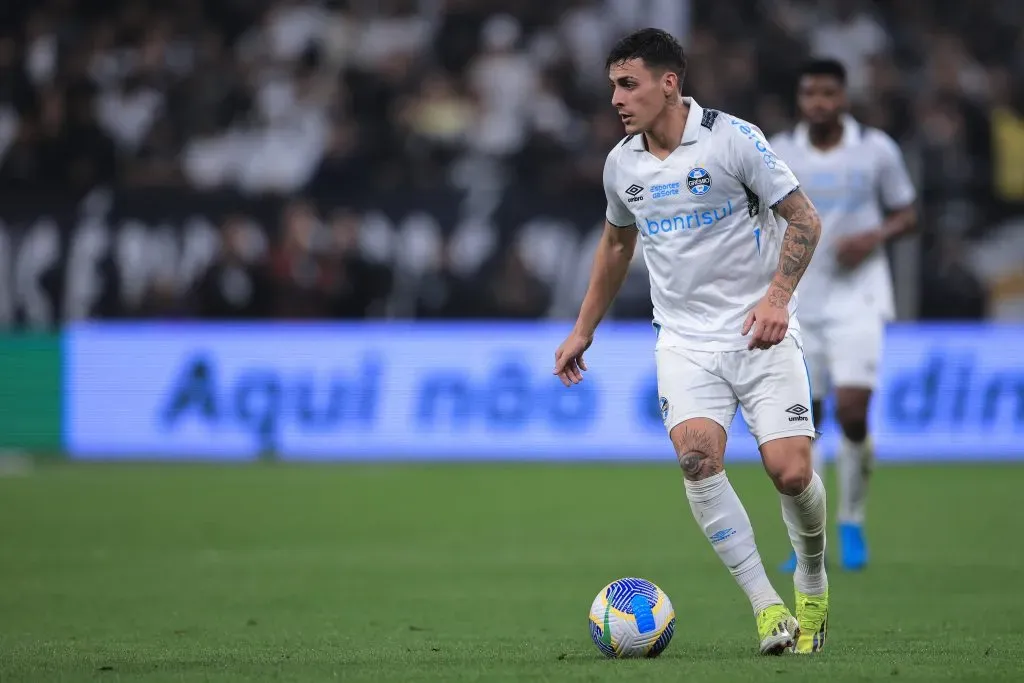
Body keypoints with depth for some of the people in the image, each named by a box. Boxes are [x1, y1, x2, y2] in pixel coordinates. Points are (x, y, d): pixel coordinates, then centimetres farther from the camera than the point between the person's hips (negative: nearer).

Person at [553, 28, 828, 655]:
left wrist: (778, 297, -18)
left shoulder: (733, 139, -9)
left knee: (791, 471, -13)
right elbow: (617, 244, 25)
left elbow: (804, 219, -5)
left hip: (760, 333, -3)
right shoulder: (622, 164, 7)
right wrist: (583, 331, 26)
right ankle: (767, 606, -19)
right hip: (685, 340, 3)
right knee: (697, 455, -24)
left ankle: (812, 581, 20)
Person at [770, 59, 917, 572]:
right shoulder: (777, 155, 3)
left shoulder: (876, 150, 0)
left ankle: (852, 525, 6)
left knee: (852, 411, -15)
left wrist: (875, 236, -12)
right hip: (797, 300, 2)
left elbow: (906, 214, 8)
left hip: (857, 298, -2)